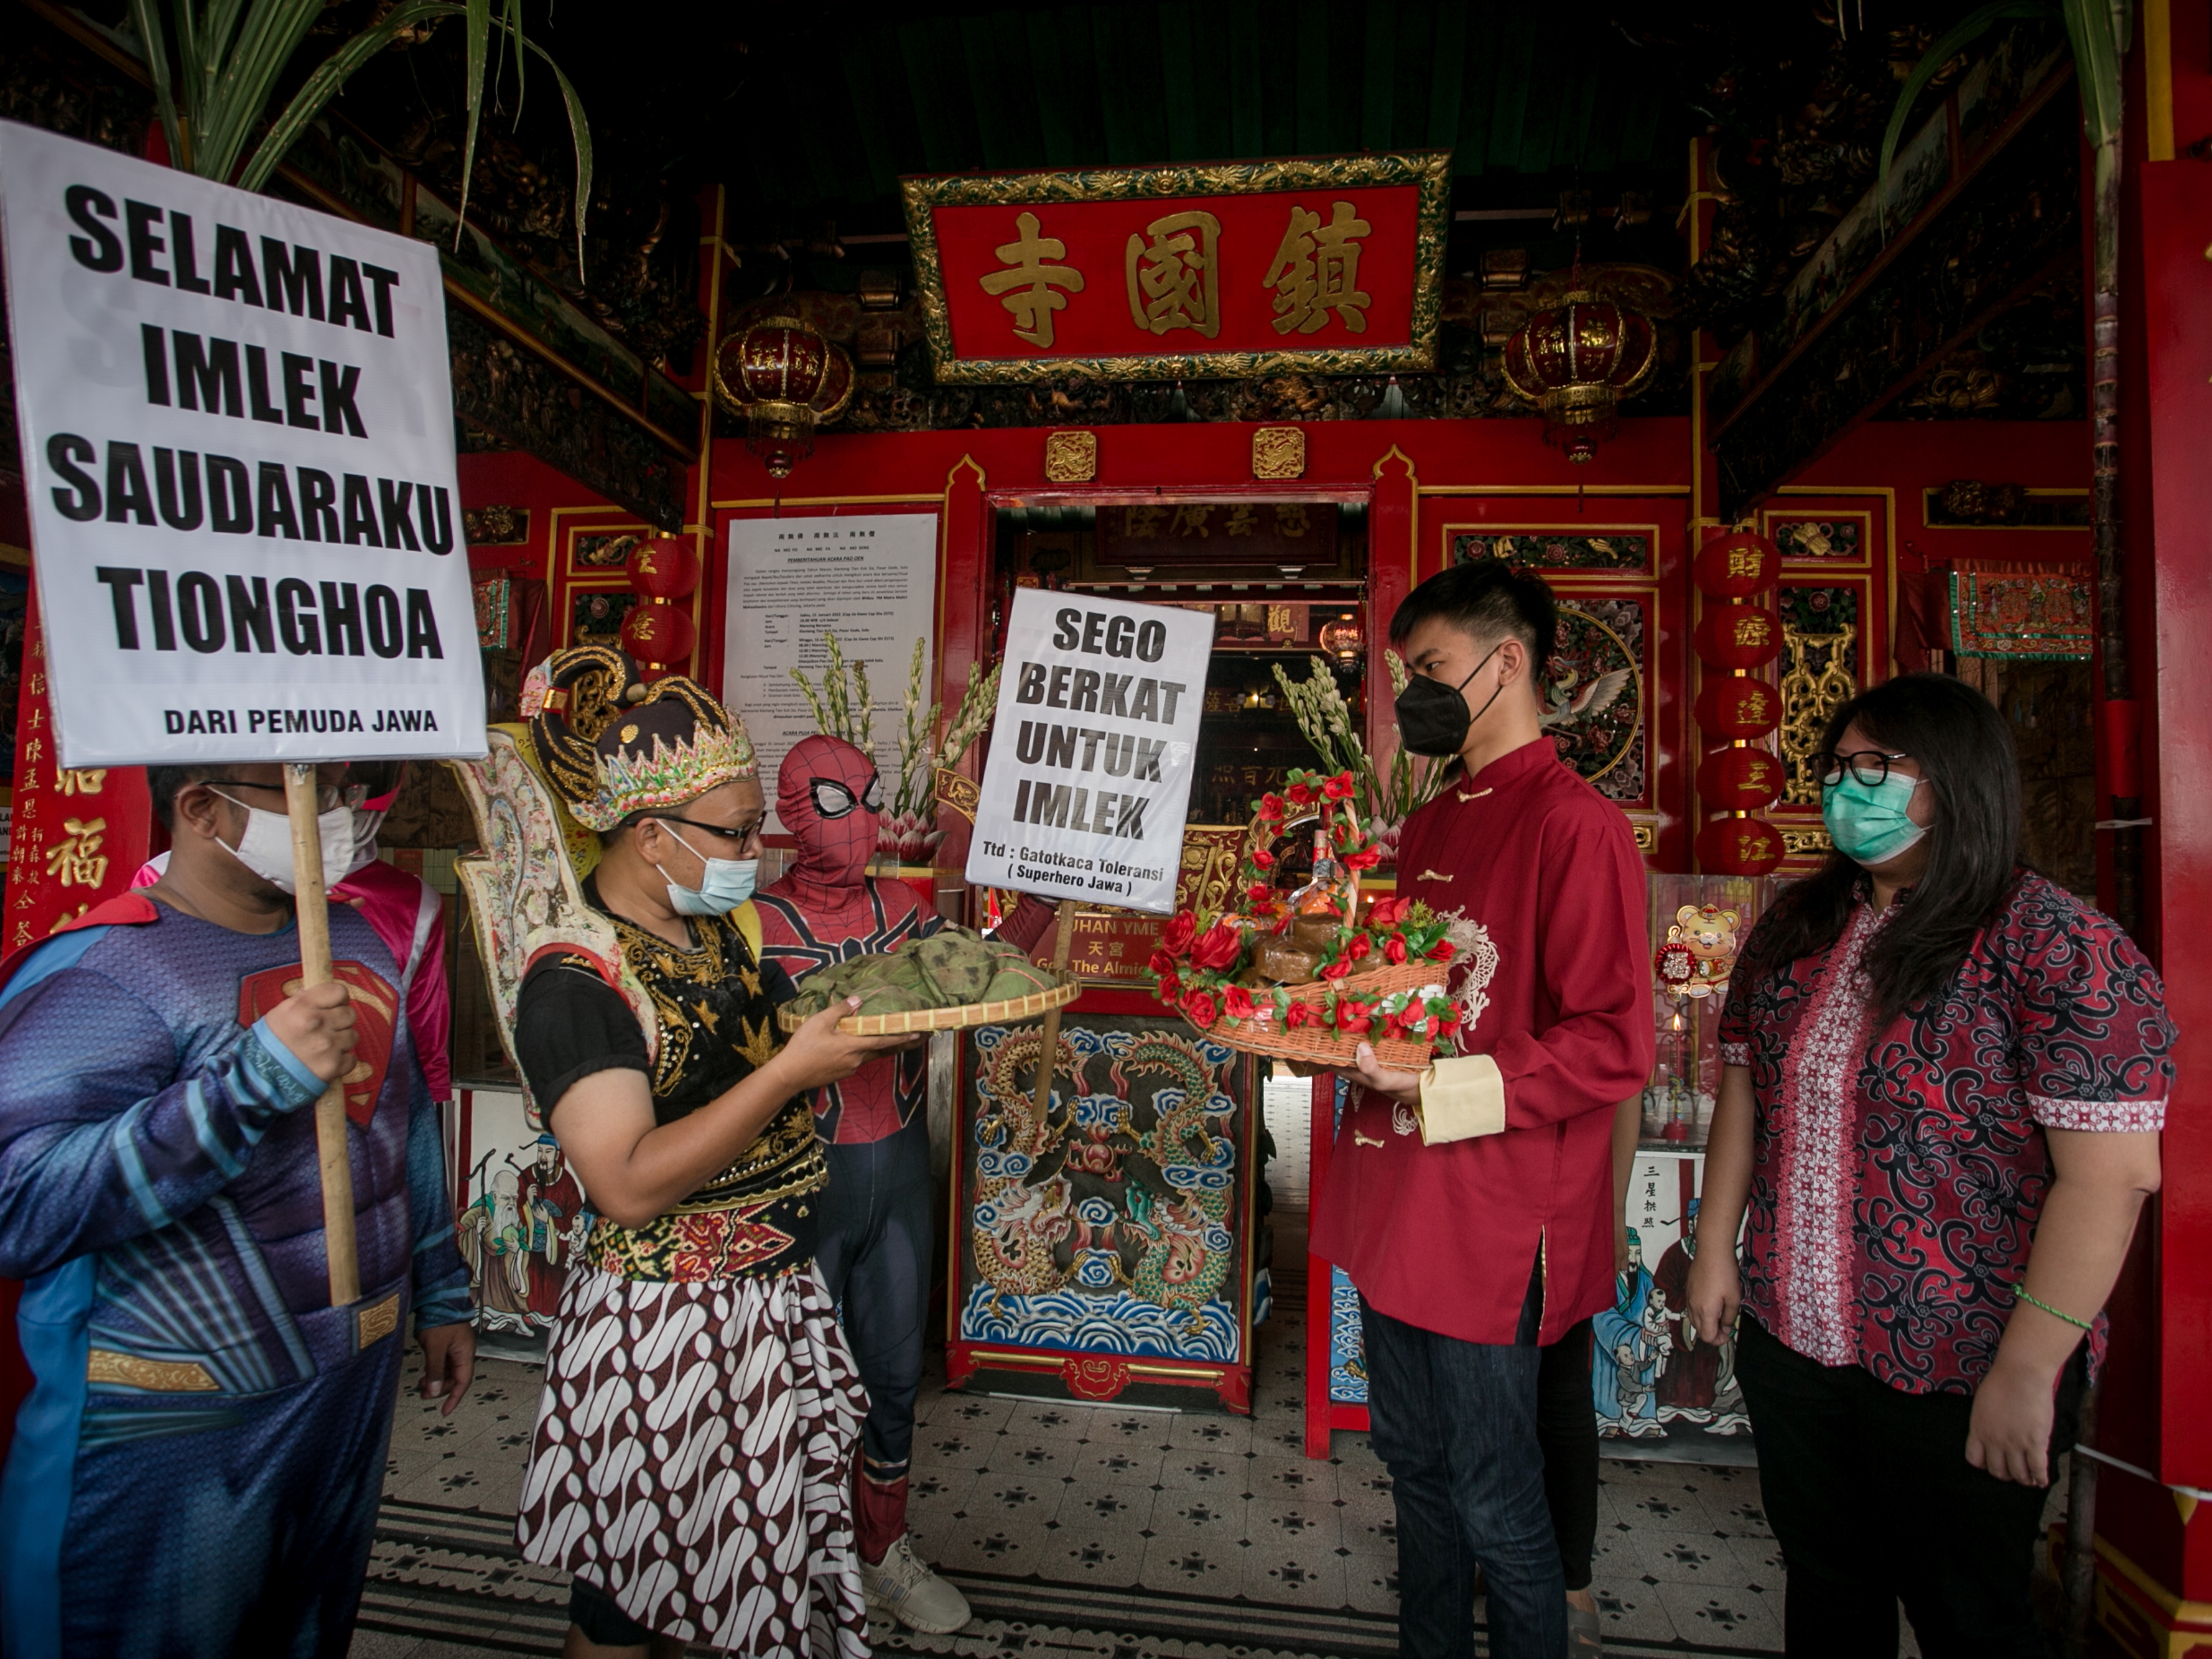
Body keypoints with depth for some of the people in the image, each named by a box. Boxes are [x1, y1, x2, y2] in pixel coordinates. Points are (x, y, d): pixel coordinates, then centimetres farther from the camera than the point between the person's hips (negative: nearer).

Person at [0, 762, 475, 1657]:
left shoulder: (356, 939, 3)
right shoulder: (96, 973, -19)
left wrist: (439, 1293, 15)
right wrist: (255, 1078, -37)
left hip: (358, 1381, 7)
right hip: (176, 1429, -6)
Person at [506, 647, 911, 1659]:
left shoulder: (726, 924, 3)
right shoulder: (575, 981, -21)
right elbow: (630, 1186, -28)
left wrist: (875, 1023, 3)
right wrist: (793, 1069, -30)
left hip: (777, 1299, 8)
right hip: (667, 1326, -8)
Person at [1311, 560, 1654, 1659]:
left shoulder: (1576, 824, -14)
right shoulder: (1428, 828, 12)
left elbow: (1612, 1047, -19)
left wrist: (1439, 1089, -24)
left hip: (1490, 1226, -8)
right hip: (1392, 1206, 8)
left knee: (1496, 1506, 8)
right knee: (1413, 1463, 23)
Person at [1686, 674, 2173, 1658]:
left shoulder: (2054, 946, -16)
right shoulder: (1795, 929, 3)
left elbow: (2111, 1175, -19)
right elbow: (1744, 1094, 9)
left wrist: (2028, 1371, -19)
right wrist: (1716, 1250, 7)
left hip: (1956, 1377, -5)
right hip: (1788, 1343, 5)